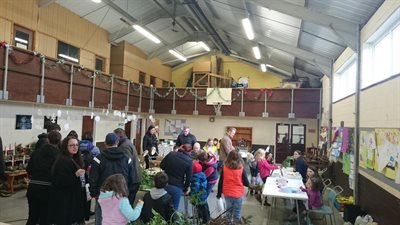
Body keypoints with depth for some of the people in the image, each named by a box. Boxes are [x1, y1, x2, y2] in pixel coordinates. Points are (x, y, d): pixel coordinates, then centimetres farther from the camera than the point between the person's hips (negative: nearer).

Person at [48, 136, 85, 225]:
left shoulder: (75, 159, 10)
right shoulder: (62, 161, -16)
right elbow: (60, 181, -25)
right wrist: (75, 175, -32)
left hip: (73, 198, 9)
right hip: (63, 200, -9)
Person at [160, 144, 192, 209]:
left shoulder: (171, 154, -2)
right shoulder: (189, 161, -8)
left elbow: (161, 166, 4)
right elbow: (188, 178, -5)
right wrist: (185, 189, 10)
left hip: (165, 184, 3)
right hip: (177, 187, -3)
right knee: (174, 208, 11)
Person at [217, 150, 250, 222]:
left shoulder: (224, 168, -6)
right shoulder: (241, 169, -12)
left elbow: (220, 182, 0)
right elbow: (246, 184, -6)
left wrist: (219, 194, 9)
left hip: (227, 194, 3)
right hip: (238, 194, -2)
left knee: (228, 212, 19)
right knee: (236, 215, 9)